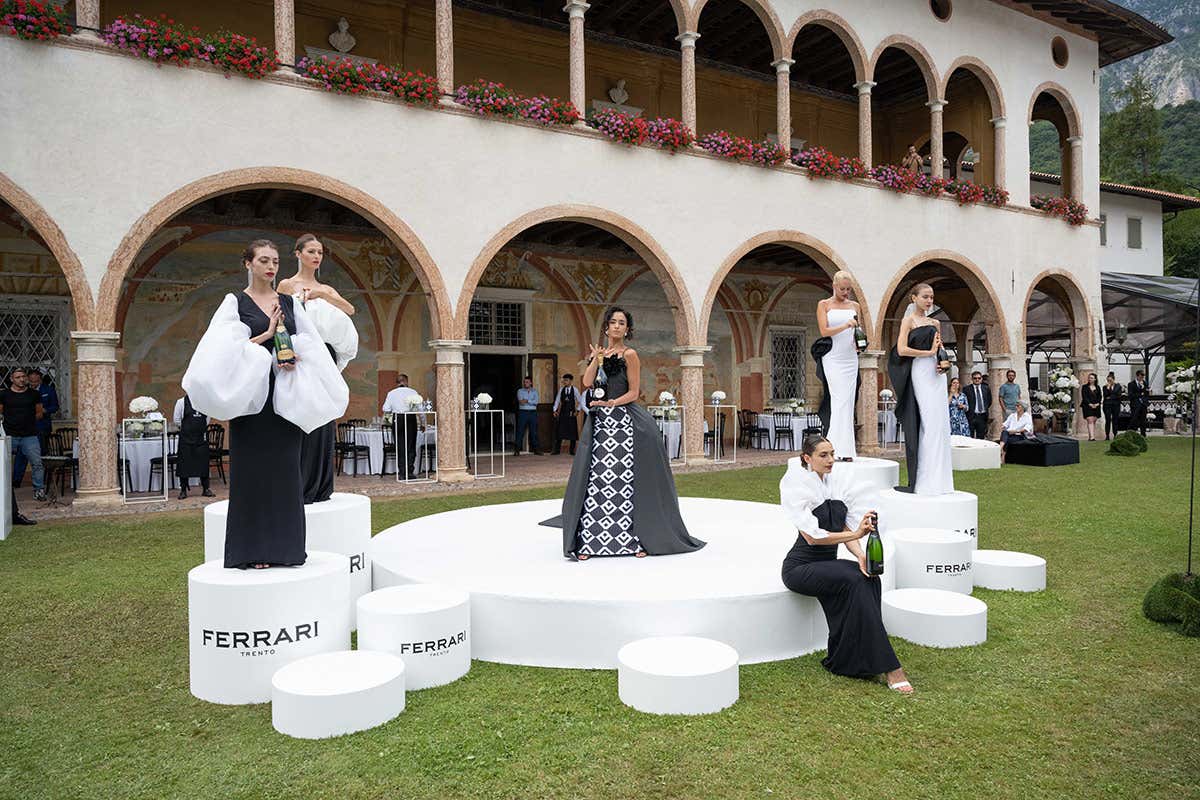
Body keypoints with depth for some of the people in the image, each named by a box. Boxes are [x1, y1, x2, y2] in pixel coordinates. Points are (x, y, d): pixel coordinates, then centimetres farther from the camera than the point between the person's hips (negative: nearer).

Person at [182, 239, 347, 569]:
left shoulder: (289, 302, 12)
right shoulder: (235, 302, 2)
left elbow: (312, 344, 11)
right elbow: (227, 351, -7)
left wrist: (295, 359, -8)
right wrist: (267, 334, -14)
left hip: (287, 396, 3)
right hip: (252, 396, -3)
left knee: (285, 469, 4)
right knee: (253, 470, -2)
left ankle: (284, 546, 11)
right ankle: (253, 549, 5)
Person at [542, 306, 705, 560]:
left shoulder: (629, 354, -1)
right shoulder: (598, 352, 15)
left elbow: (634, 391, -5)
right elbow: (587, 382, 2)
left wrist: (611, 403, -18)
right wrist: (597, 359, -8)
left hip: (624, 421, -5)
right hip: (600, 423, 5)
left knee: (627, 480, -5)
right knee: (595, 480, 0)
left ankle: (638, 539, 4)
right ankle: (588, 541, 3)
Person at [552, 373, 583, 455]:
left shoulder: (574, 390, -1)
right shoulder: (561, 390, 4)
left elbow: (580, 401, 4)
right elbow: (557, 400, 8)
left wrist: (578, 410, -3)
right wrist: (555, 410, -1)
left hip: (571, 413, -2)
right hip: (562, 412, 2)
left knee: (572, 431, 1)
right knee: (559, 431, -1)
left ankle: (572, 450, 10)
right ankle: (557, 450, 3)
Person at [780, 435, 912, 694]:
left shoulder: (840, 482, 4)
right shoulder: (797, 487, -13)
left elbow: (846, 528, 1)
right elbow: (812, 536, -21)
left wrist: (860, 554, -18)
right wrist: (855, 534, -30)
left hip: (828, 564, 5)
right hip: (800, 568, -5)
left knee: (869, 578, -24)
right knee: (854, 579, -29)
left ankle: (847, 659, -18)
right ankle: (888, 666, -26)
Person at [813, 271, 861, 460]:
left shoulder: (854, 306, 15)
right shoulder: (824, 305, 3)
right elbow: (824, 331, -7)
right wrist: (845, 326, -20)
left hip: (850, 358, 4)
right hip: (832, 359, -4)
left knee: (848, 402, 0)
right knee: (839, 400, -12)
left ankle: (845, 450, 2)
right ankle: (840, 449, -10)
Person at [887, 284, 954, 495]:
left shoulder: (935, 323, 18)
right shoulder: (908, 321, 0)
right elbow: (902, 350, -11)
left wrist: (944, 362, 3)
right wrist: (929, 352, -8)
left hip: (936, 374, 6)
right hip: (920, 373, -6)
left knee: (940, 423, 2)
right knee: (929, 423, -12)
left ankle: (938, 479, 7)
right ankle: (925, 480, -7)